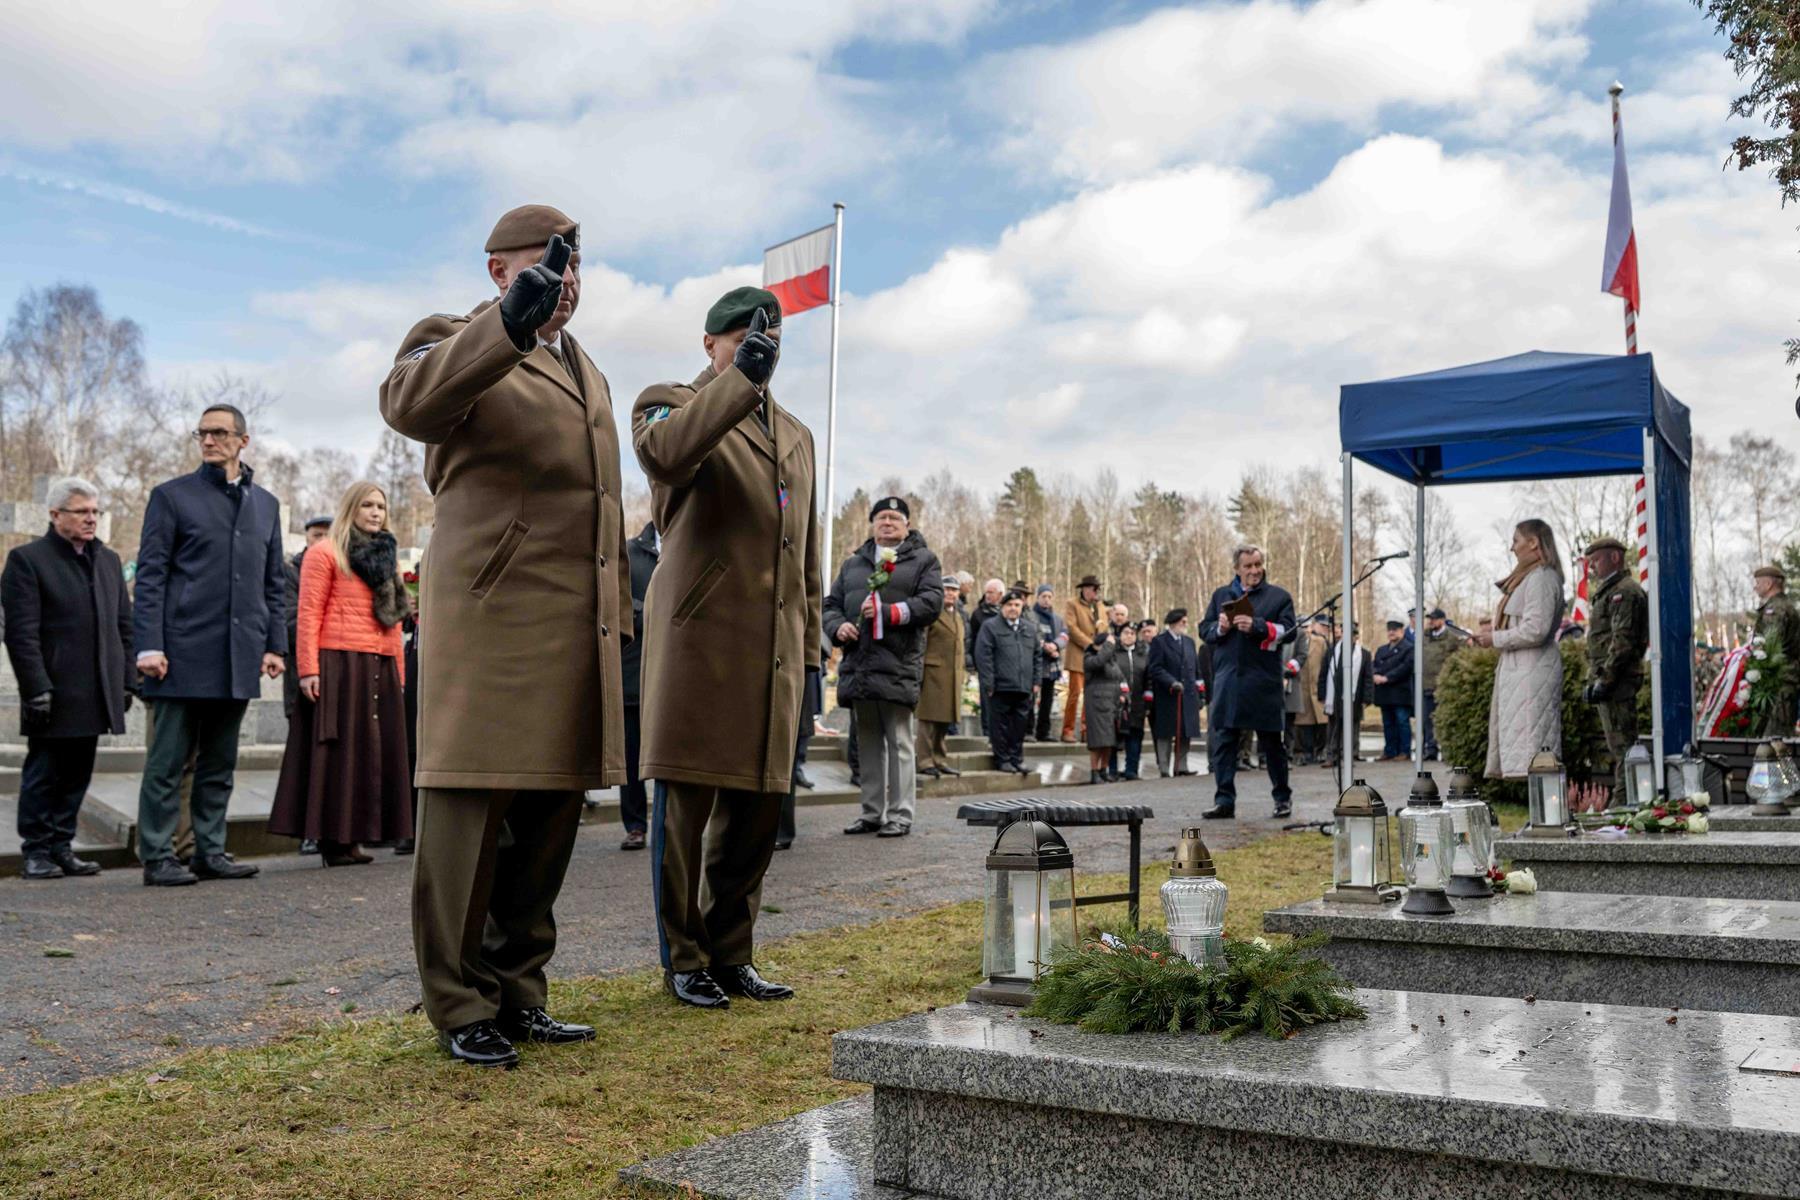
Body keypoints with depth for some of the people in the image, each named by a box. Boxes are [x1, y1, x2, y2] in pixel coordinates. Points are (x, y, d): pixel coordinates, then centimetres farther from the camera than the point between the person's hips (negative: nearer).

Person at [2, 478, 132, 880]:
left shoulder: (109, 560, 16)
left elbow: (123, 625, 17)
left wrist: (126, 681, 11)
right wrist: (37, 689, -15)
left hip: (94, 695, 6)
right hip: (54, 694, -5)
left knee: (77, 775, 10)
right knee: (43, 775, 3)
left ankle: (61, 846, 18)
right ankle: (36, 851, 12)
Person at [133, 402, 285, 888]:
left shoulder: (266, 504, 16)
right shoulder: (172, 496, 3)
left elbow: (273, 582, 18)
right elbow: (150, 575, -2)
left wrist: (274, 644, 9)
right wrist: (149, 645, -11)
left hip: (238, 659, 4)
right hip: (185, 652, -4)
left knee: (219, 764, 10)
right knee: (168, 762, 0)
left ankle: (211, 851, 17)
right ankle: (157, 857, 5)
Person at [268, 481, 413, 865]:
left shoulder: (387, 557, 22)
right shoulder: (325, 553, 3)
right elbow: (308, 614, -5)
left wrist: (399, 673, 15)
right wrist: (308, 669, -14)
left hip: (381, 670, 7)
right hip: (338, 664, -6)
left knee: (374, 751, 5)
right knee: (338, 749, -4)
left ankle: (351, 838, 11)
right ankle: (332, 839, 1)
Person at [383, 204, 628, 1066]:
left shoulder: (588, 374, 25)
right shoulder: (459, 345, 1)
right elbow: (408, 402, -23)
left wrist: (618, 620, 19)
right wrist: (510, 325, -36)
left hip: (576, 633, 7)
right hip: (489, 621, -7)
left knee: (549, 821, 10)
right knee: (469, 818, -1)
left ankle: (518, 994, 21)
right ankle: (461, 1008, 11)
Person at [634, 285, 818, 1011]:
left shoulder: (796, 436, 23)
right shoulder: (669, 404, 4)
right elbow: (665, 451, -23)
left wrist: (808, 649, 19)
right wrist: (740, 380, -26)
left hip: (773, 651, 6)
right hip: (698, 639, -6)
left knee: (758, 808, 9)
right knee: (686, 804, 1)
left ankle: (731, 955, 22)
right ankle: (683, 960, 14)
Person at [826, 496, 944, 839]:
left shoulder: (923, 560, 8)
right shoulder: (853, 564, 22)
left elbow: (931, 602, -6)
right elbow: (831, 604, 18)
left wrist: (887, 612, -14)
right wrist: (838, 626, -4)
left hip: (898, 664, -5)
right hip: (860, 665, 5)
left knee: (899, 742, -4)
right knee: (868, 742, 10)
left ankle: (900, 815, 0)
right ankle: (872, 813, 17)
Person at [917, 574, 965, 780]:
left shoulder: (958, 616, 20)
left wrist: (960, 675, 18)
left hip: (953, 676, 8)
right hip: (933, 672, -8)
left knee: (945, 720, 11)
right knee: (929, 718, -5)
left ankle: (940, 760, 18)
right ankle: (925, 761, -1)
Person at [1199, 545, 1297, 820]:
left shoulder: (1278, 596, 5)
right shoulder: (1221, 596, 14)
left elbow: (1287, 631, -6)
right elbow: (1204, 629, 14)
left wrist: (1257, 626, -17)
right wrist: (1219, 627, -7)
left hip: (1264, 683, -2)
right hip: (1227, 681, 2)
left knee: (1271, 742, 8)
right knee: (1226, 741, 1)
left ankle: (1283, 798, 22)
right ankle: (1224, 801, 3)